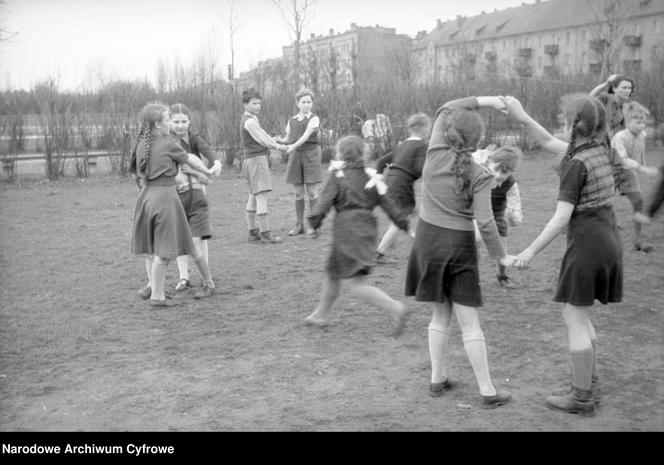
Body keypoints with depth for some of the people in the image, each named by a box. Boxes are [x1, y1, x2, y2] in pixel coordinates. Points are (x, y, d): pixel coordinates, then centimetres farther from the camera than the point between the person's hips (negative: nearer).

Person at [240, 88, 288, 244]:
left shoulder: (251, 119, 17)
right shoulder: (249, 121, -14)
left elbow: (263, 134, 19)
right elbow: (262, 140, -12)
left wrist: (276, 143, 8)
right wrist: (277, 146, 3)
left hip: (251, 160, 11)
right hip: (256, 159, -11)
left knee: (253, 197, 13)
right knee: (262, 196, -11)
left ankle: (253, 232, 18)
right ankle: (265, 234, -12)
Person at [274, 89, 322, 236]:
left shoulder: (314, 119, -3)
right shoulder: (292, 121, 13)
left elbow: (306, 135, -17)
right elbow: (288, 138, 13)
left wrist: (294, 145, -32)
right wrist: (279, 140, -9)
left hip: (310, 154, -4)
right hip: (295, 156, 4)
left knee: (312, 191, -4)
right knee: (298, 192, 5)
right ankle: (299, 225, 13)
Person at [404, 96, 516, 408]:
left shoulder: (436, 154, -6)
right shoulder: (480, 176, -13)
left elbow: (445, 110, 9)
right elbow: (484, 221, -17)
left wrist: (485, 100, 6)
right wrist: (501, 256, -6)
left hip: (427, 239, 4)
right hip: (459, 245, -4)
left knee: (441, 314, 18)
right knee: (469, 322, 3)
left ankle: (438, 379, 25)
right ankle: (487, 391, 10)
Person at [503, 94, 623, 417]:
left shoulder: (576, 165, -18)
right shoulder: (600, 149, 8)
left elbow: (561, 219, -20)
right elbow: (548, 143, 17)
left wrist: (531, 251, -13)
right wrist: (522, 117, 8)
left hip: (587, 244, -9)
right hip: (607, 241, 9)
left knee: (574, 320, 2)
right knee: (579, 316, 18)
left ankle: (582, 398, 11)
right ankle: (590, 387, 25)